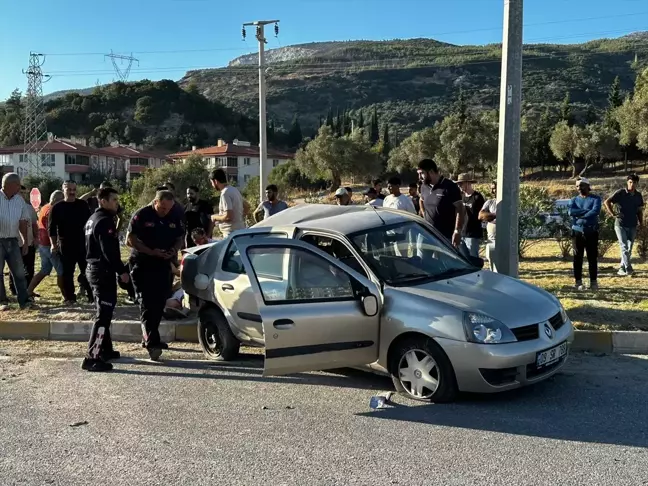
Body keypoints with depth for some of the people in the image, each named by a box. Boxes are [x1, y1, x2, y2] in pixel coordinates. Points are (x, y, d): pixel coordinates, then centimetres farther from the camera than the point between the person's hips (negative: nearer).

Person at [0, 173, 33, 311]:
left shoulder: (20, 200, 7)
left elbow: (23, 222, 11)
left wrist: (25, 241, 8)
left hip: (13, 241, 4)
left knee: (19, 272, 2)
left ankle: (24, 301, 5)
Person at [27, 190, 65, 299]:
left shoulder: (44, 208, 15)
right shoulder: (52, 210, -16)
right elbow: (50, 229, -24)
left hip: (43, 244, 10)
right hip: (50, 245, -10)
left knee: (45, 270, 17)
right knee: (61, 271, -3)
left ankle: (29, 291, 16)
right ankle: (65, 295, 1)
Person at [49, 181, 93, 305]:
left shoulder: (83, 205, 6)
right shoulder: (57, 207, 1)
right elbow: (52, 228, 1)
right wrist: (54, 244, -4)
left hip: (83, 244, 1)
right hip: (66, 245, -1)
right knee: (67, 273, 5)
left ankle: (91, 295, 8)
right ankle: (70, 297, 14)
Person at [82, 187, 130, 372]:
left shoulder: (93, 219, 17)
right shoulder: (105, 221, -16)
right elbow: (109, 251, -23)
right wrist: (122, 270, -19)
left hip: (94, 268, 11)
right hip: (103, 271, -11)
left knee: (102, 312, 19)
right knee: (103, 315, -10)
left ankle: (105, 349, 28)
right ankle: (92, 357, -11)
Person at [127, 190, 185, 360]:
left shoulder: (174, 218, 7)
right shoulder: (141, 215, -7)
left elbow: (180, 238, 17)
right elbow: (130, 239, -9)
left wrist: (175, 249, -6)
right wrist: (151, 252, -17)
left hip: (163, 266, 5)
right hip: (143, 266, -5)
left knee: (159, 303, 10)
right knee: (147, 304, -11)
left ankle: (149, 338, 25)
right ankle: (152, 343, -17)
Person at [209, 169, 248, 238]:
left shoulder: (225, 193, -17)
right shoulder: (234, 190, 12)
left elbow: (228, 216, -24)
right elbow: (247, 207, 21)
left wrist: (215, 217, -7)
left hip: (232, 232, -10)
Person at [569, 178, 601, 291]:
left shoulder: (595, 199, 3)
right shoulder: (574, 200, 10)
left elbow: (596, 211, -16)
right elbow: (570, 211, -10)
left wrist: (579, 215, -13)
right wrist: (586, 211, -14)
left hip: (592, 232, -2)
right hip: (577, 232, 2)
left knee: (593, 257, 1)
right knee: (577, 258, 3)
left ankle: (593, 281, 9)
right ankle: (578, 282, 9)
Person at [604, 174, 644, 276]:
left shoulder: (638, 196, 7)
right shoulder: (620, 193, -7)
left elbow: (640, 210, 16)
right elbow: (607, 202, -8)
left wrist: (641, 223, 9)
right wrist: (613, 214, -14)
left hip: (632, 226, 5)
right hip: (620, 224, -5)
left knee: (629, 248, 9)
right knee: (624, 247, -11)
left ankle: (622, 268, 20)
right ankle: (628, 269, -13)